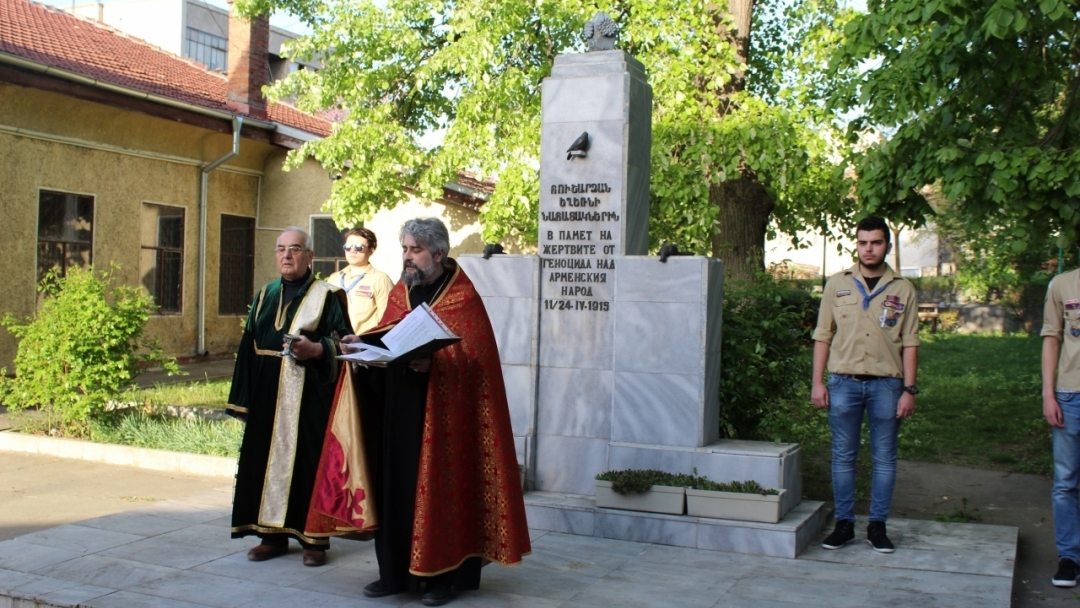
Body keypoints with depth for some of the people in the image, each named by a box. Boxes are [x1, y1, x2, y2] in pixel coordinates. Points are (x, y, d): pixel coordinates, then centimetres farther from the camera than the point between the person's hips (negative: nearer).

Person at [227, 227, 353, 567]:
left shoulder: (327, 296, 0)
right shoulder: (266, 295, 13)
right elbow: (249, 347, 13)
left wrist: (317, 350, -24)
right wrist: (243, 398, 9)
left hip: (309, 396, -5)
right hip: (267, 396, 5)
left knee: (309, 461, -1)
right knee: (267, 460, 7)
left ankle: (314, 538, 8)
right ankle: (273, 534, 17)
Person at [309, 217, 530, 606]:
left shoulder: (463, 296, -7)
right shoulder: (400, 293, 12)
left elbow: (470, 355, -13)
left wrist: (432, 363, -28)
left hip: (439, 413, -6)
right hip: (395, 407, 6)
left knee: (437, 487, -1)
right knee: (394, 484, 7)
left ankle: (442, 574, 9)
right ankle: (396, 571, 17)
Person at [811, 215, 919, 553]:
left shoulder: (903, 290, 5)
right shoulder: (838, 284, 6)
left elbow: (909, 344, 4)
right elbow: (823, 336, 6)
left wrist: (909, 389, -2)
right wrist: (818, 382, 1)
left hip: (886, 384, 0)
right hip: (844, 382, 0)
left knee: (884, 458, 5)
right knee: (843, 456, 5)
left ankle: (877, 526, 15)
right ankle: (844, 523, 14)